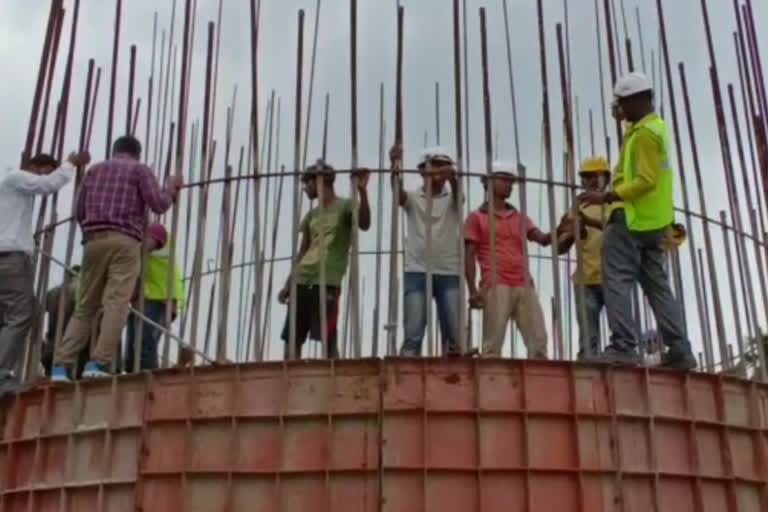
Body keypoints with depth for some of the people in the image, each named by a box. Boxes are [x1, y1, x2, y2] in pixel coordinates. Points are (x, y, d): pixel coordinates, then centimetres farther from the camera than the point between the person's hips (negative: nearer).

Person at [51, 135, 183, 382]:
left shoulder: (94, 169, 23)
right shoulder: (140, 169, 10)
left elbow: (80, 212, 21)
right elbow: (159, 204, 1)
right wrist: (172, 188, 19)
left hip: (94, 241, 4)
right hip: (125, 242, -4)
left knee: (85, 307, 6)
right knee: (116, 304, -11)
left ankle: (60, 366, -4)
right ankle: (98, 364, -23)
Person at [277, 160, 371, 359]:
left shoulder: (345, 206, 2)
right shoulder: (312, 215, 20)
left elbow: (364, 225, -19)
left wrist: (362, 191, -31)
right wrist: (288, 284, 18)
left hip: (328, 282, -7)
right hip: (302, 281, 7)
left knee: (329, 339, -9)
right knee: (292, 338, 5)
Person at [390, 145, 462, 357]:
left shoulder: (452, 200, 11)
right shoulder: (412, 198, 9)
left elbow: (456, 185, -11)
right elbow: (397, 191, -13)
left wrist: (451, 174, -36)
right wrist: (395, 166, -33)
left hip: (449, 273, 2)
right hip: (417, 272, -1)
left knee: (454, 335, -2)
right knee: (413, 333, -9)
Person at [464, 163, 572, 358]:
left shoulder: (520, 218, 23)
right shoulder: (477, 217, 10)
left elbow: (543, 239, 11)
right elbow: (469, 256, 3)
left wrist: (559, 232, -11)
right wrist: (473, 290, -9)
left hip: (524, 286, 5)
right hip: (495, 287, -5)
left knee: (538, 339, -2)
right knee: (493, 342, -11)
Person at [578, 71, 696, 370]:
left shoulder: (644, 133, -12)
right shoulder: (654, 127, 20)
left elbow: (646, 181, -20)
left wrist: (607, 197, -25)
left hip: (631, 219, -10)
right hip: (652, 221, 10)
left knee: (617, 282, -10)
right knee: (658, 286, 9)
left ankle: (623, 347, -15)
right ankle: (679, 350, 6)